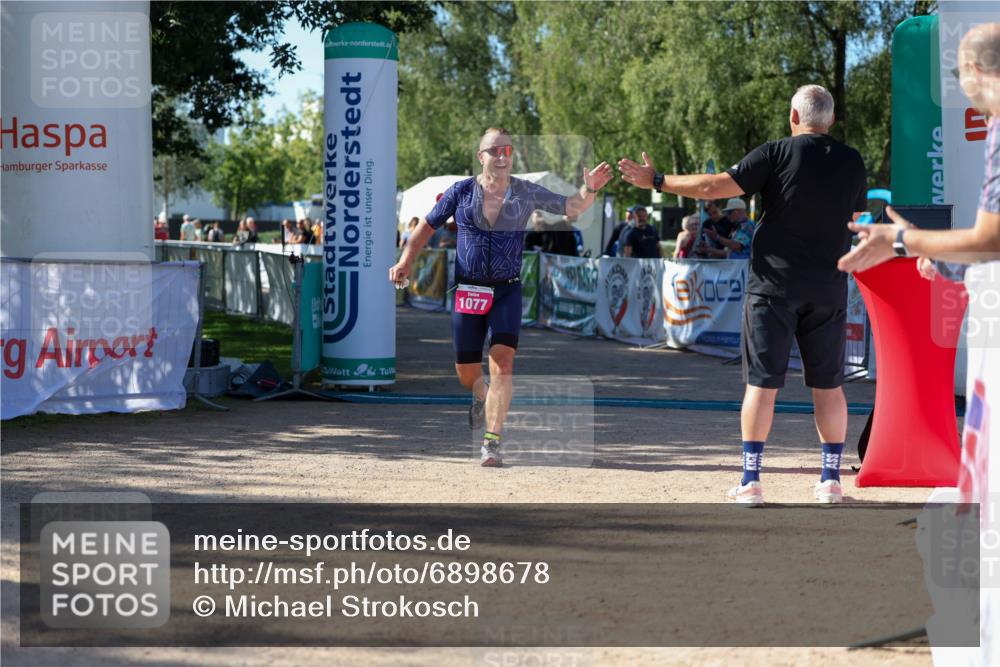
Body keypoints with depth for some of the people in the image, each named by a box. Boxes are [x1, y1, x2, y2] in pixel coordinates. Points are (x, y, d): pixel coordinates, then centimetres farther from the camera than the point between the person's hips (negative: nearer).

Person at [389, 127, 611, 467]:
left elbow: (571, 207, -1)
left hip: (507, 291, -1)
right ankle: (481, 397, 44)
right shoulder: (462, 191, 0)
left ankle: (491, 441, -15)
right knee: (466, 372, 7)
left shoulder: (526, 193, 1)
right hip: (467, 289, 1)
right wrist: (406, 260, -7)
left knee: (502, 362, -18)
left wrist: (590, 190, -22)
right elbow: (428, 226, 7)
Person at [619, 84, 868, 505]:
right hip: (829, 289, 3)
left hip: (773, 284, -3)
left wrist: (657, 182, -3)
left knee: (761, 383, 0)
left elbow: (717, 186, -11)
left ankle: (750, 481, -3)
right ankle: (831, 480, 9)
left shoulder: (777, 154, -7)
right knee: (828, 385, 9)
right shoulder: (852, 163, 5)